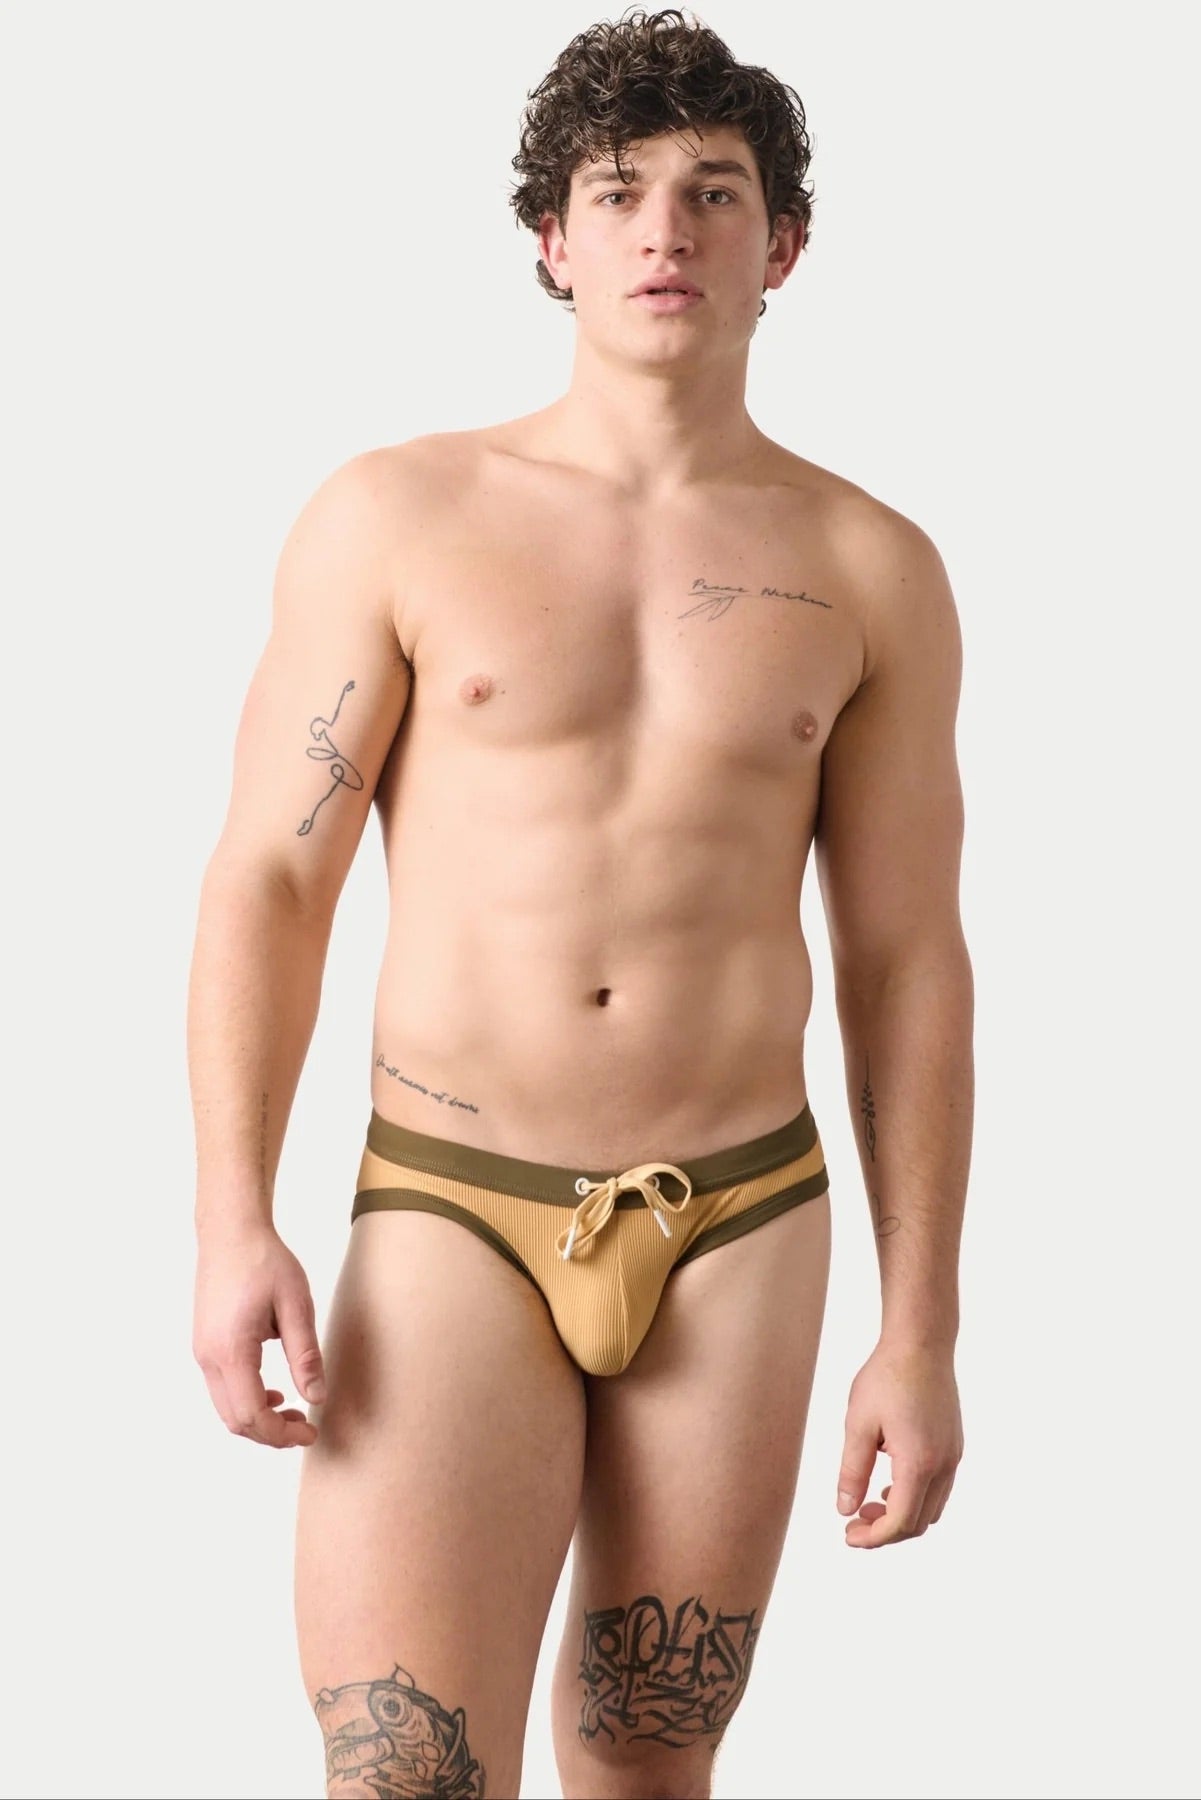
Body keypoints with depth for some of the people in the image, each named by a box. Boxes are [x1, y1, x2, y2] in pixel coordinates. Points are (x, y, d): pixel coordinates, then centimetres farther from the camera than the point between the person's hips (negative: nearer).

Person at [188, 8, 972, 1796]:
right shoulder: (394, 519, -2)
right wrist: (232, 1226, -13)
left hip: (738, 1231, 2)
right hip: (449, 1223, -2)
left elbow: (908, 963, 5)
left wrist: (924, 1332, 3)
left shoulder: (870, 571, 2)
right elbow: (269, 878, -2)